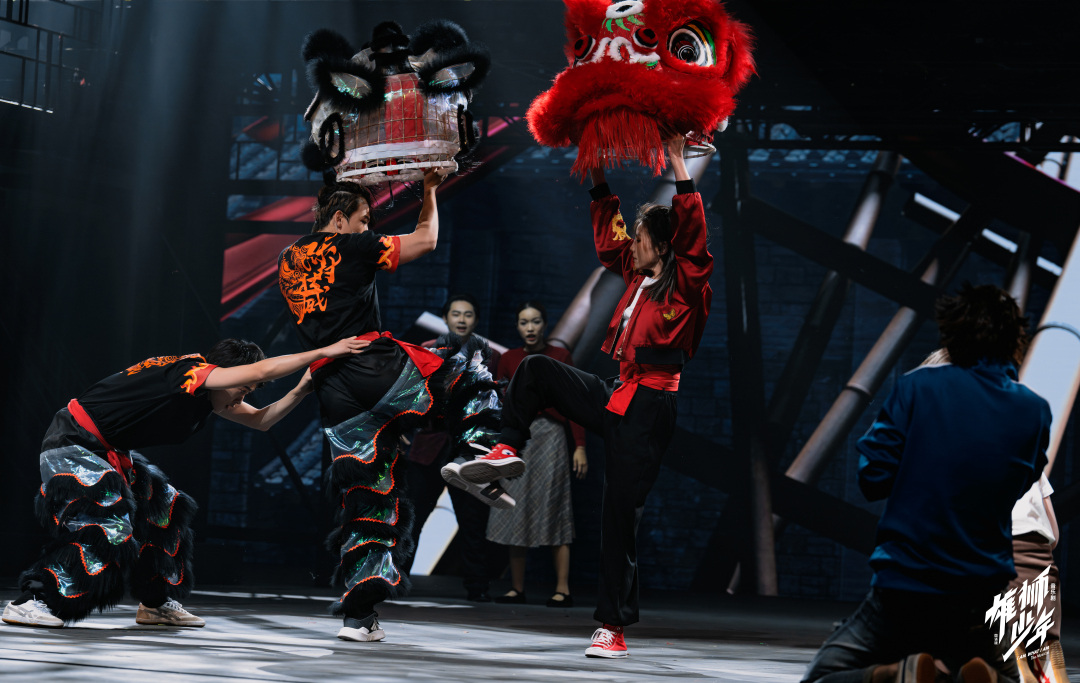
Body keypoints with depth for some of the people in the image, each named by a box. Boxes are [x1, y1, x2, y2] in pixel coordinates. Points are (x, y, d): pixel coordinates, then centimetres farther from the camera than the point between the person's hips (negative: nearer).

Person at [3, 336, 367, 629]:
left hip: (107, 452, 11)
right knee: (104, 524, -24)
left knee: (163, 508, 12)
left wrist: (300, 391, -4)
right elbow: (261, 370, -32)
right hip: (73, 441, -11)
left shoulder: (209, 395, 6)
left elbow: (260, 419, 13)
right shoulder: (187, 371, -23)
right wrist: (323, 352, -30)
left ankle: (157, 602, 21)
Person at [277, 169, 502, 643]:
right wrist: (430, 191, 26)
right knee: (467, 363, 17)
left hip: (332, 391, 6)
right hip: (375, 367, -6)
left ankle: (358, 613, 2)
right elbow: (426, 239, 11)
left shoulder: (288, 261, 20)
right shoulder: (351, 248, 2)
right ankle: (473, 453, -5)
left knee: (364, 497, 8)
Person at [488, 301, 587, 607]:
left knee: (553, 510, -7)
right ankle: (517, 588, 8)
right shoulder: (509, 359, 9)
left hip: (548, 435, -3)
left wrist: (580, 446, -5)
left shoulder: (560, 357, 3)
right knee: (515, 512, 2)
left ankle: (562, 590, -9)